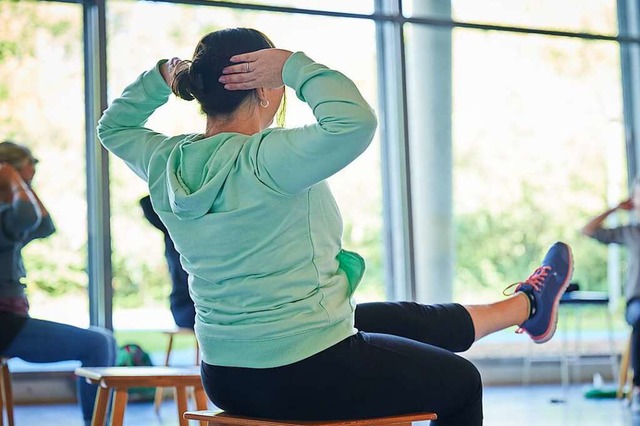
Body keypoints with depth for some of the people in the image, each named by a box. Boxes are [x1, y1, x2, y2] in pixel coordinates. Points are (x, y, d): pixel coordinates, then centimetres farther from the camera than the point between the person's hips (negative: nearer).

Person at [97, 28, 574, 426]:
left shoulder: (165, 163, -1)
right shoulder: (262, 160, -24)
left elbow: (115, 125, 20)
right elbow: (355, 121, -38)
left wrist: (164, 75, 9)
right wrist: (296, 66, -25)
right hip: (306, 380, -9)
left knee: (409, 321, 30)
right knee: (460, 380, 16)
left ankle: (528, 307, 50)